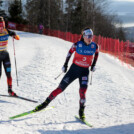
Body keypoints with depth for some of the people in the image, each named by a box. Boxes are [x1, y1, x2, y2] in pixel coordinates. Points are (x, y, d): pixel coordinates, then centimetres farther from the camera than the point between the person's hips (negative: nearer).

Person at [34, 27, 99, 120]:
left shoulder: (95, 46, -7)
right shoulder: (77, 45, -13)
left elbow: (96, 54, 15)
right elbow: (70, 52, 4)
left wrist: (93, 65, 11)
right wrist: (65, 64, 8)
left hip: (85, 71, 1)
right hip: (74, 68, -1)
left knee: (83, 91, -17)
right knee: (61, 88, -2)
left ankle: (81, 111, 2)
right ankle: (46, 103, 12)